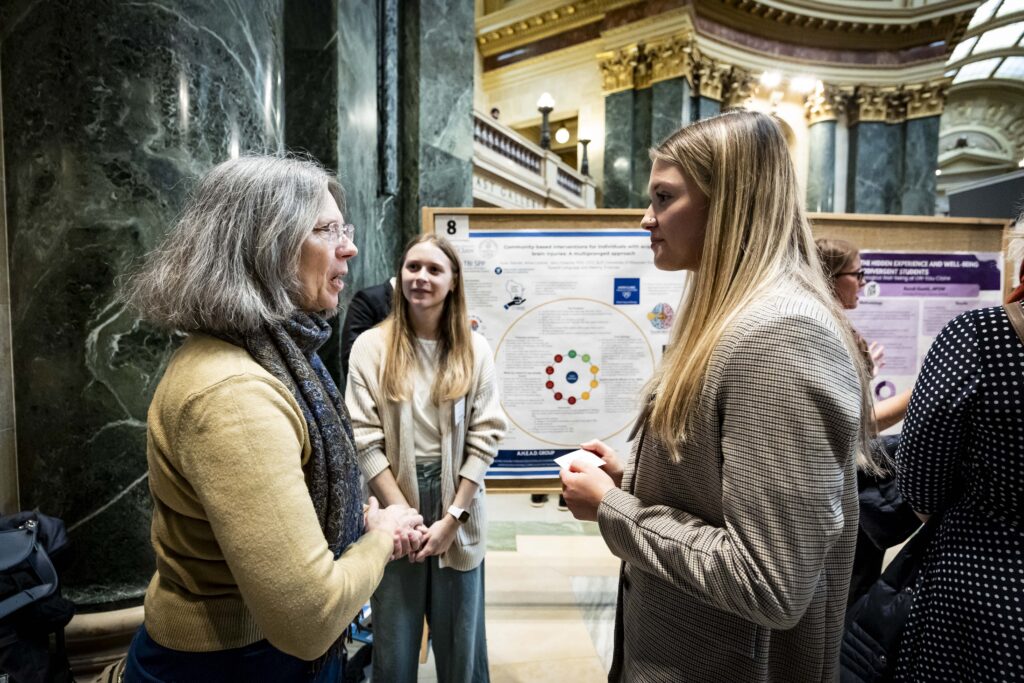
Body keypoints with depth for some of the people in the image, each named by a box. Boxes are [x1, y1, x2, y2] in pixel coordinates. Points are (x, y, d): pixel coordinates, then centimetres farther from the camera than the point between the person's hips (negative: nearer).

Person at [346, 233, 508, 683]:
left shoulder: (475, 350, -1)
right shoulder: (371, 347, -6)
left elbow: (484, 438, -4)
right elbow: (365, 441, -8)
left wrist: (453, 517, -9)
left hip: (459, 516, 1)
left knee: (460, 646, 16)